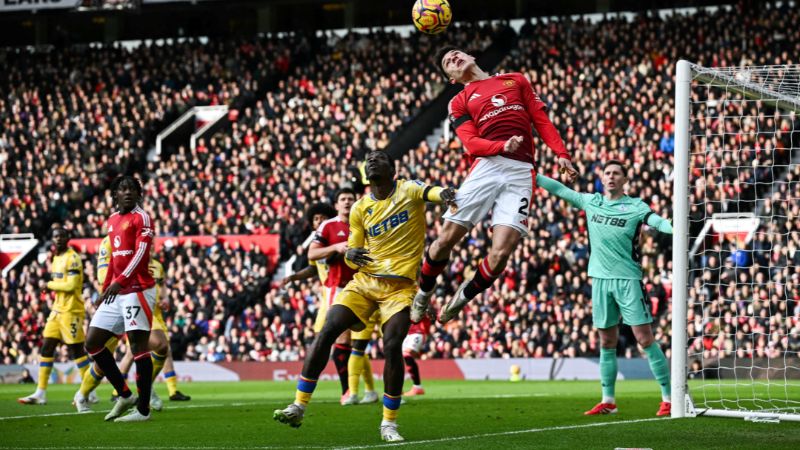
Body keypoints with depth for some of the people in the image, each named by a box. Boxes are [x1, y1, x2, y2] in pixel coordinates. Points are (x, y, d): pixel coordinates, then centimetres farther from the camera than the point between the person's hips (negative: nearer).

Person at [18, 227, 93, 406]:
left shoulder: (72, 258, -13)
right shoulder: (57, 258, 16)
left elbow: (71, 286, -19)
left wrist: (50, 285, -7)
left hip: (71, 310, -9)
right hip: (57, 309, 9)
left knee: (76, 350, -4)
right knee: (47, 348, 4)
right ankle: (41, 393, 6)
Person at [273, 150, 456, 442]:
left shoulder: (408, 190, -1)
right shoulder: (360, 209, 12)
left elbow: (429, 192, -24)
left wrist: (444, 194, -49)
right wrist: (351, 255, -10)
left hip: (400, 286, -4)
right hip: (365, 280, 4)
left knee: (392, 345, -20)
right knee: (327, 331, -11)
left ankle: (389, 423, -5)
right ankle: (299, 407, -6)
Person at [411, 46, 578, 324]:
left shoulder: (515, 81, 23)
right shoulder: (459, 103, 17)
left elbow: (541, 120, 17)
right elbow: (470, 144, 1)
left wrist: (561, 153, 2)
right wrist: (503, 146, -18)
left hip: (521, 173, 0)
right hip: (487, 166, 0)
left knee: (501, 253, -13)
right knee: (446, 240, -6)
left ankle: (466, 294, 15)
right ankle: (423, 293, 22)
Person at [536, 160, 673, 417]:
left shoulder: (635, 206, -2)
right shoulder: (590, 202, 11)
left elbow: (657, 221, -17)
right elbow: (558, 188, 18)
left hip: (628, 279, -4)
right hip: (600, 279, 4)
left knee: (645, 338, -9)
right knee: (607, 342, 9)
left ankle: (669, 397, -7)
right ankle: (608, 401, 17)